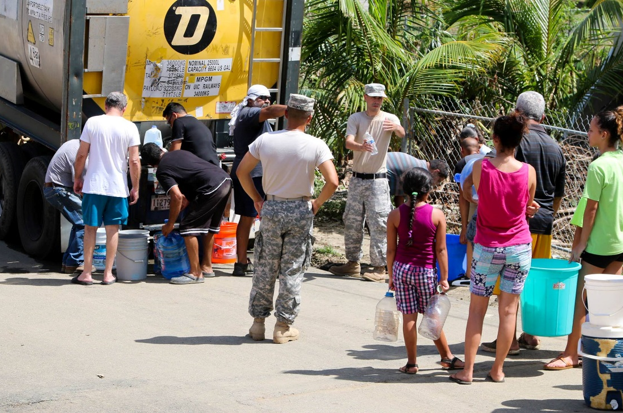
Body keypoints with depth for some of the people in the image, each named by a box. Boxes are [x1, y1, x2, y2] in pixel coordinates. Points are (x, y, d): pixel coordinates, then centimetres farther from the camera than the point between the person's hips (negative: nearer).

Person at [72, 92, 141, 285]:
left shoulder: (92, 123, -2)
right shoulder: (130, 128, -2)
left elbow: (81, 155, -1)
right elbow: (134, 162, -4)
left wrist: (77, 178, 13)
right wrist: (135, 188, 6)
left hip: (94, 184, 0)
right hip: (118, 187, 0)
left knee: (90, 228, 8)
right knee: (112, 229, 9)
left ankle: (87, 273, 9)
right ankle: (108, 274, 11)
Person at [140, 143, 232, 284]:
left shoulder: (162, 171, 0)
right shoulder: (180, 153, 24)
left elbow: (177, 197, -10)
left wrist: (170, 224, 1)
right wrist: (187, 200, 36)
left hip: (212, 188, -9)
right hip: (226, 179, 9)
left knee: (188, 227, -1)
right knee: (210, 225, 24)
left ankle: (195, 274, 1)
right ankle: (207, 266, 33)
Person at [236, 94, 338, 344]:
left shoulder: (265, 140, -4)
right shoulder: (316, 146, -10)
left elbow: (242, 171, 2)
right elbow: (332, 182, -16)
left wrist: (256, 199, 12)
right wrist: (317, 204, 0)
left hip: (271, 208, 2)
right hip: (300, 210, -2)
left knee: (265, 269, 12)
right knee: (292, 271, 7)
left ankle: (258, 323, 18)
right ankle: (284, 327, 11)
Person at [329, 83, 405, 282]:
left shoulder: (389, 119, -4)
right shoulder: (355, 118, 1)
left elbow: (402, 134, -25)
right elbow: (348, 142, -15)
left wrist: (397, 128, -51)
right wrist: (361, 146, -39)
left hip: (378, 180, -3)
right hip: (357, 178, 4)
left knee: (378, 224, -8)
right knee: (352, 222, 9)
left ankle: (379, 268, -4)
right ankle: (353, 263, 21)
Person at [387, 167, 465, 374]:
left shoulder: (395, 215, -3)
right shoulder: (437, 215, -7)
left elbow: (391, 250, 1)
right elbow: (440, 250, -5)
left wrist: (391, 276, 10)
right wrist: (444, 278, 2)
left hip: (401, 269, 1)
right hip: (426, 270, -1)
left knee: (409, 317, 5)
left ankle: (411, 363, 8)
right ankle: (447, 357, 23)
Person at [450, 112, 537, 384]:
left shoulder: (480, 167, -14)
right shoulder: (528, 172, -9)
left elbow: (468, 194, -1)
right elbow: (527, 205, 4)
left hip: (487, 247, -1)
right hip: (519, 247, 1)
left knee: (477, 309, 8)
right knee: (508, 310, 9)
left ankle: (467, 371, 6)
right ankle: (498, 370, 14)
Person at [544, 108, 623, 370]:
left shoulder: (598, 166, -16)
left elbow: (591, 209, -15)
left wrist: (580, 245, -9)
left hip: (600, 243, -7)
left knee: (581, 299, 1)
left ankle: (571, 354, 5)